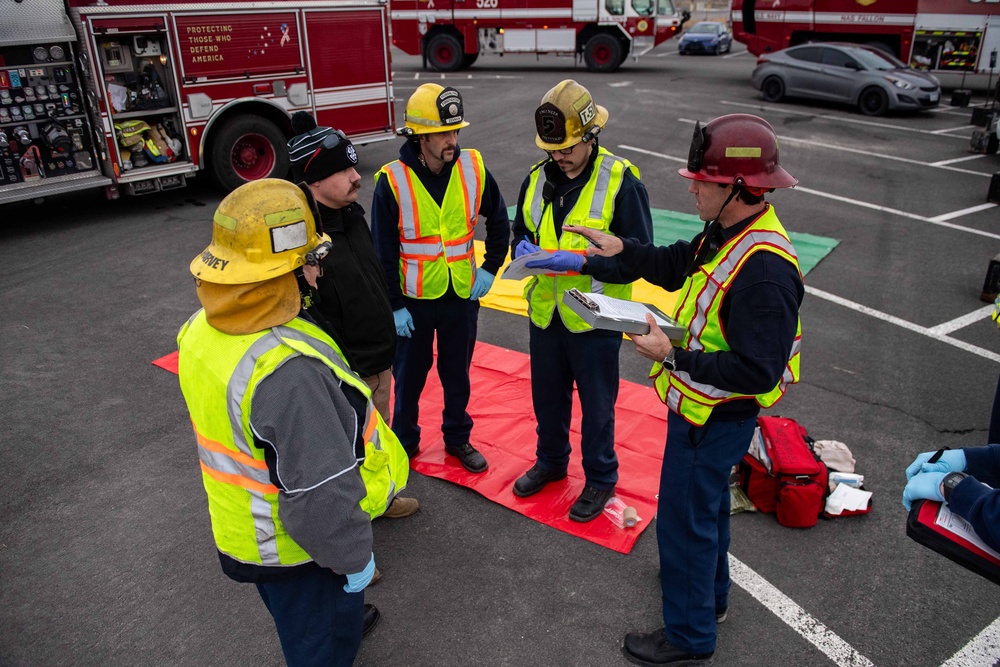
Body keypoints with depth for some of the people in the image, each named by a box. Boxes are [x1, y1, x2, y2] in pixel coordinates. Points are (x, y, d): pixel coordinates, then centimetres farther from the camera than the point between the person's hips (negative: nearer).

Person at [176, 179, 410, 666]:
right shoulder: (287, 370, -40)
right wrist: (354, 557, -17)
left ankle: (344, 621, 63)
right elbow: (319, 492, -33)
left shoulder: (201, 331, -11)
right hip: (298, 546, -8)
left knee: (296, 615, 35)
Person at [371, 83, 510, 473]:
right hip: (413, 300, -2)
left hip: (462, 295, 2)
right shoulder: (393, 181, -15)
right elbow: (384, 252, -10)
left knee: (457, 375, 17)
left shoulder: (473, 169, -7)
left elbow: (498, 221, 8)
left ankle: (458, 438, 37)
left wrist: (491, 268, 2)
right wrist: (394, 305, -10)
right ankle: (405, 442, 34)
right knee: (409, 376, 15)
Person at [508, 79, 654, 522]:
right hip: (545, 314, 5)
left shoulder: (621, 181, -15)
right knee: (547, 397, 22)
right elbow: (520, 232, 15)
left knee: (596, 405, 12)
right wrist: (525, 249, -10)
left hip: (594, 319, -5)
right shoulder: (537, 178, 1)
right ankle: (550, 462, 46)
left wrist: (581, 262, -29)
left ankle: (601, 478, 34)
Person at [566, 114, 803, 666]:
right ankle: (708, 591, 51)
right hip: (702, 407, 10)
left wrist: (673, 357, -30)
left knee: (686, 516, 5)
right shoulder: (726, 233, -2)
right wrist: (623, 250, 1)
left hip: (716, 418, -10)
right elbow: (676, 266, 15)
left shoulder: (764, 271, -33)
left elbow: (756, 371, -33)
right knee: (706, 500, 27)